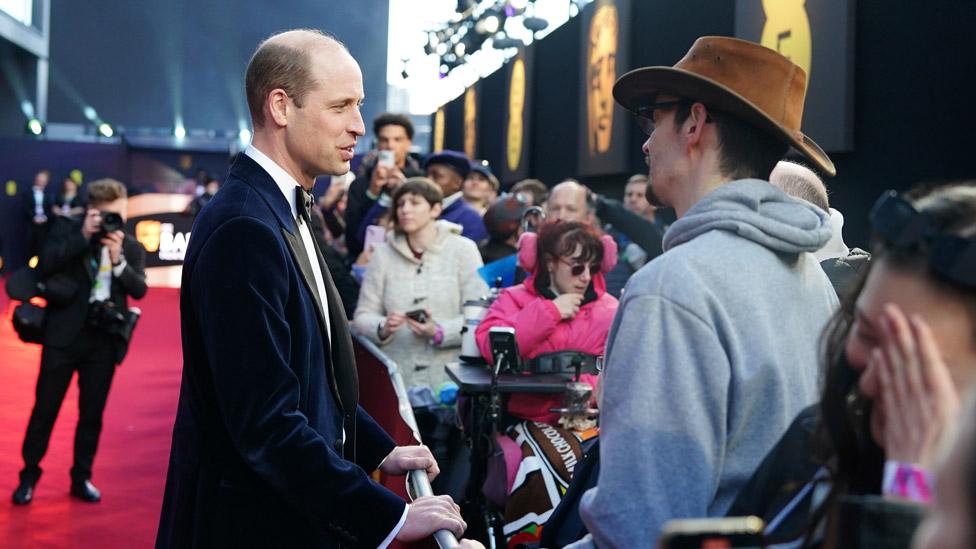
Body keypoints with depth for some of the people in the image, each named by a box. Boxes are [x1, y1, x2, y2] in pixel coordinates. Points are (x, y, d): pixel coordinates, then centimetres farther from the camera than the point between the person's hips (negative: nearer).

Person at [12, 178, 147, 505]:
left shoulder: (132, 247, 6)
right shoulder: (67, 229, 1)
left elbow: (139, 289, -4)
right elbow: (45, 265, -12)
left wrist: (118, 258, -17)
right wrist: (83, 237, -16)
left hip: (104, 338, 2)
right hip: (65, 333, -2)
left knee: (92, 413, 8)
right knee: (45, 408, 4)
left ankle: (81, 478, 21)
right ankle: (29, 476, 18)